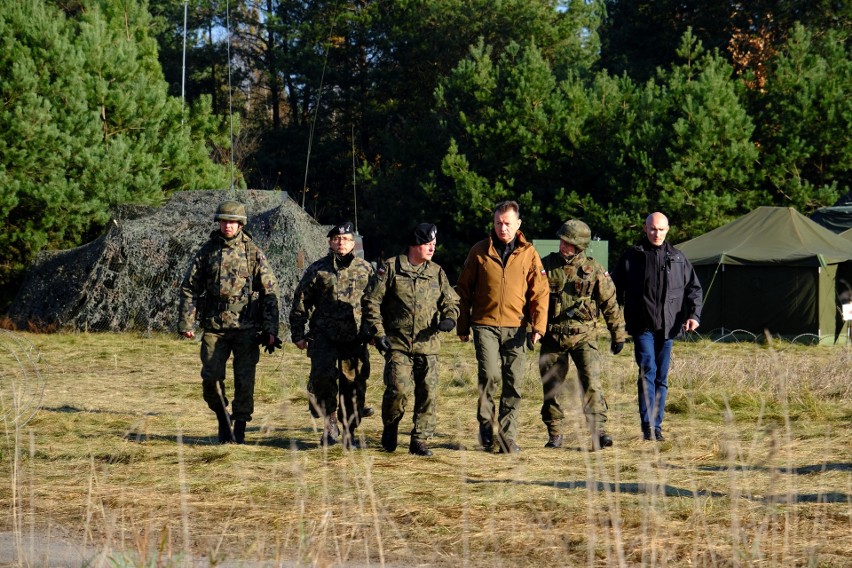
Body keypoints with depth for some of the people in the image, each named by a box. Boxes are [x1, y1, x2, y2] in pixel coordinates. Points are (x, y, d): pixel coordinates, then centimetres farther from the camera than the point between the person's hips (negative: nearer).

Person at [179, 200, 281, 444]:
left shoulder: (253, 253, 2)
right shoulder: (207, 251, 6)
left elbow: (270, 292, 2)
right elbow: (189, 288, 8)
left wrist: (270, 330, -5)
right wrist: (186, 322, -1)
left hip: (246, 327, -1)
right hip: (214, 326, 1)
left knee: (244, 381, -3)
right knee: (211, 378, -2)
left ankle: (240, 429, 7)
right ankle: (222, 418, 21)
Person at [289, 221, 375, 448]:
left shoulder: (365, 269, 10)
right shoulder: (317, 270, 5)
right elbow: (300, 302, 7)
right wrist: (297, 334, 4)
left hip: (355, 338, 2)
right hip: (324, 336, -2)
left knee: (354, 384, 2)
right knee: (323, 376, -18)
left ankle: (349, 431, 15)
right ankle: (329, 423, 1)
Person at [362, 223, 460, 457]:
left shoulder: (436, 272, 11)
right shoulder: (391, 268, 0)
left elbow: (451, 301, 18)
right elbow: (371, 301, 1)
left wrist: (449, 318, -5)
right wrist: (378, 333, -7)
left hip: (428, 345, 4)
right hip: (397, 343, -4)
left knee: (428, 394, 0)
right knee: (398, 389, -13)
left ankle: (420, 441, 10)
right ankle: (390, 430, 14)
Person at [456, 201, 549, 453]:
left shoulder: (529, 254, 5)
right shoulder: (480, 251, 5)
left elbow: (539, 292, 3)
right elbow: (464, 290, 10)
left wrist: (539, 326, -8)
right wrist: (463, 326, 8)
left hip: (516, 327, 1)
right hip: (485, 325, -1)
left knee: (513, 383, 1)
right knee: (489, 375, -16)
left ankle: (508, 436, 9)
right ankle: (486, 423, 5)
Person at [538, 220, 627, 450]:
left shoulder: (594, 270, -1)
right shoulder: (546, 265, 3)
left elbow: (610, 303, 5)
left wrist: (618, 335, 7)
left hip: (583, 336, -2)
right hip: (552, 336, 2)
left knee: (591, 382, -13)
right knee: (551, 386, 4)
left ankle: (598, 430, -11)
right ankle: (554, 434, 15)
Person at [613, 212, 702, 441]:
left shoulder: (677, 258, 11)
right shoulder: (631, 257, 4)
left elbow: (693, 287, 14)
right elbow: (616, 288, 9)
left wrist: (693, 314, -1)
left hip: (667, 327, 3)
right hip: (642, 326, -3)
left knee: (662, 377, 7)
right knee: (647, 371, -15)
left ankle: (657, 426, 13)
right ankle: (648, 425, -18)